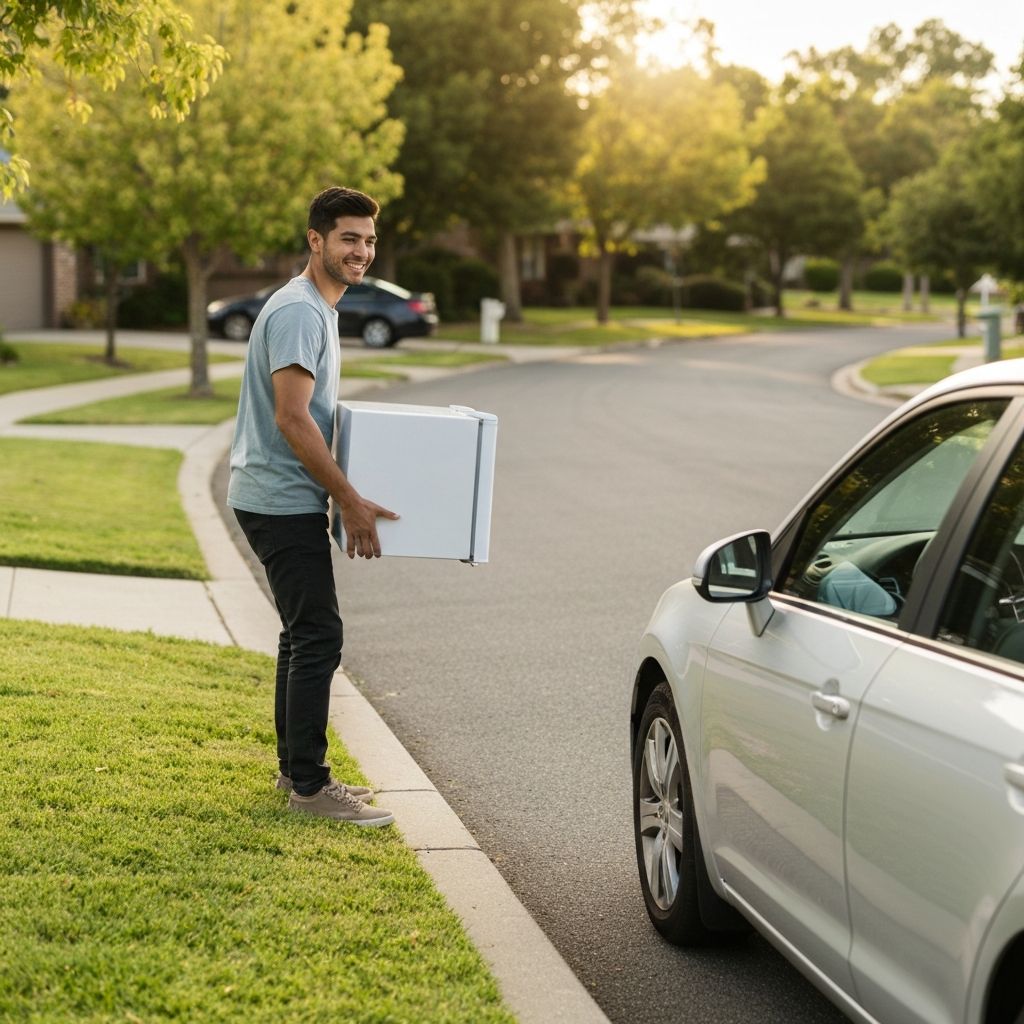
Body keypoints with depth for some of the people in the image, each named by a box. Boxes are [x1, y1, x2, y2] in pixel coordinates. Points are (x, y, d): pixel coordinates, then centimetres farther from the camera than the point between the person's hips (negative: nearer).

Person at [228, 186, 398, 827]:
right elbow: (291, 420, -24)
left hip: (288, 501, 11)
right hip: (284, 501, -11)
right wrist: (350, 501, -21)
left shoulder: (320, 308, 16)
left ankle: (298, 770, 25)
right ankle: (309, 784, -3)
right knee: (319, 636, -9)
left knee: (306, 634, 15)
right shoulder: (299, 312, -17)